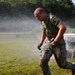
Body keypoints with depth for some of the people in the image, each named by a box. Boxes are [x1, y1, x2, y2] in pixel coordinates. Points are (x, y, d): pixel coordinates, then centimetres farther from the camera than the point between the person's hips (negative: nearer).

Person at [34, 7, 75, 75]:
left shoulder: (52, 18, -22)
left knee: (62, 64, 6)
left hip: (59, 44, -7)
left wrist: (55, 41, -31)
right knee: (43, 62, -6)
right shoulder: (42, 21, 5)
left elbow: (63, 28, -36)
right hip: (50, 44, 7)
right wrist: (41, 43, 11)